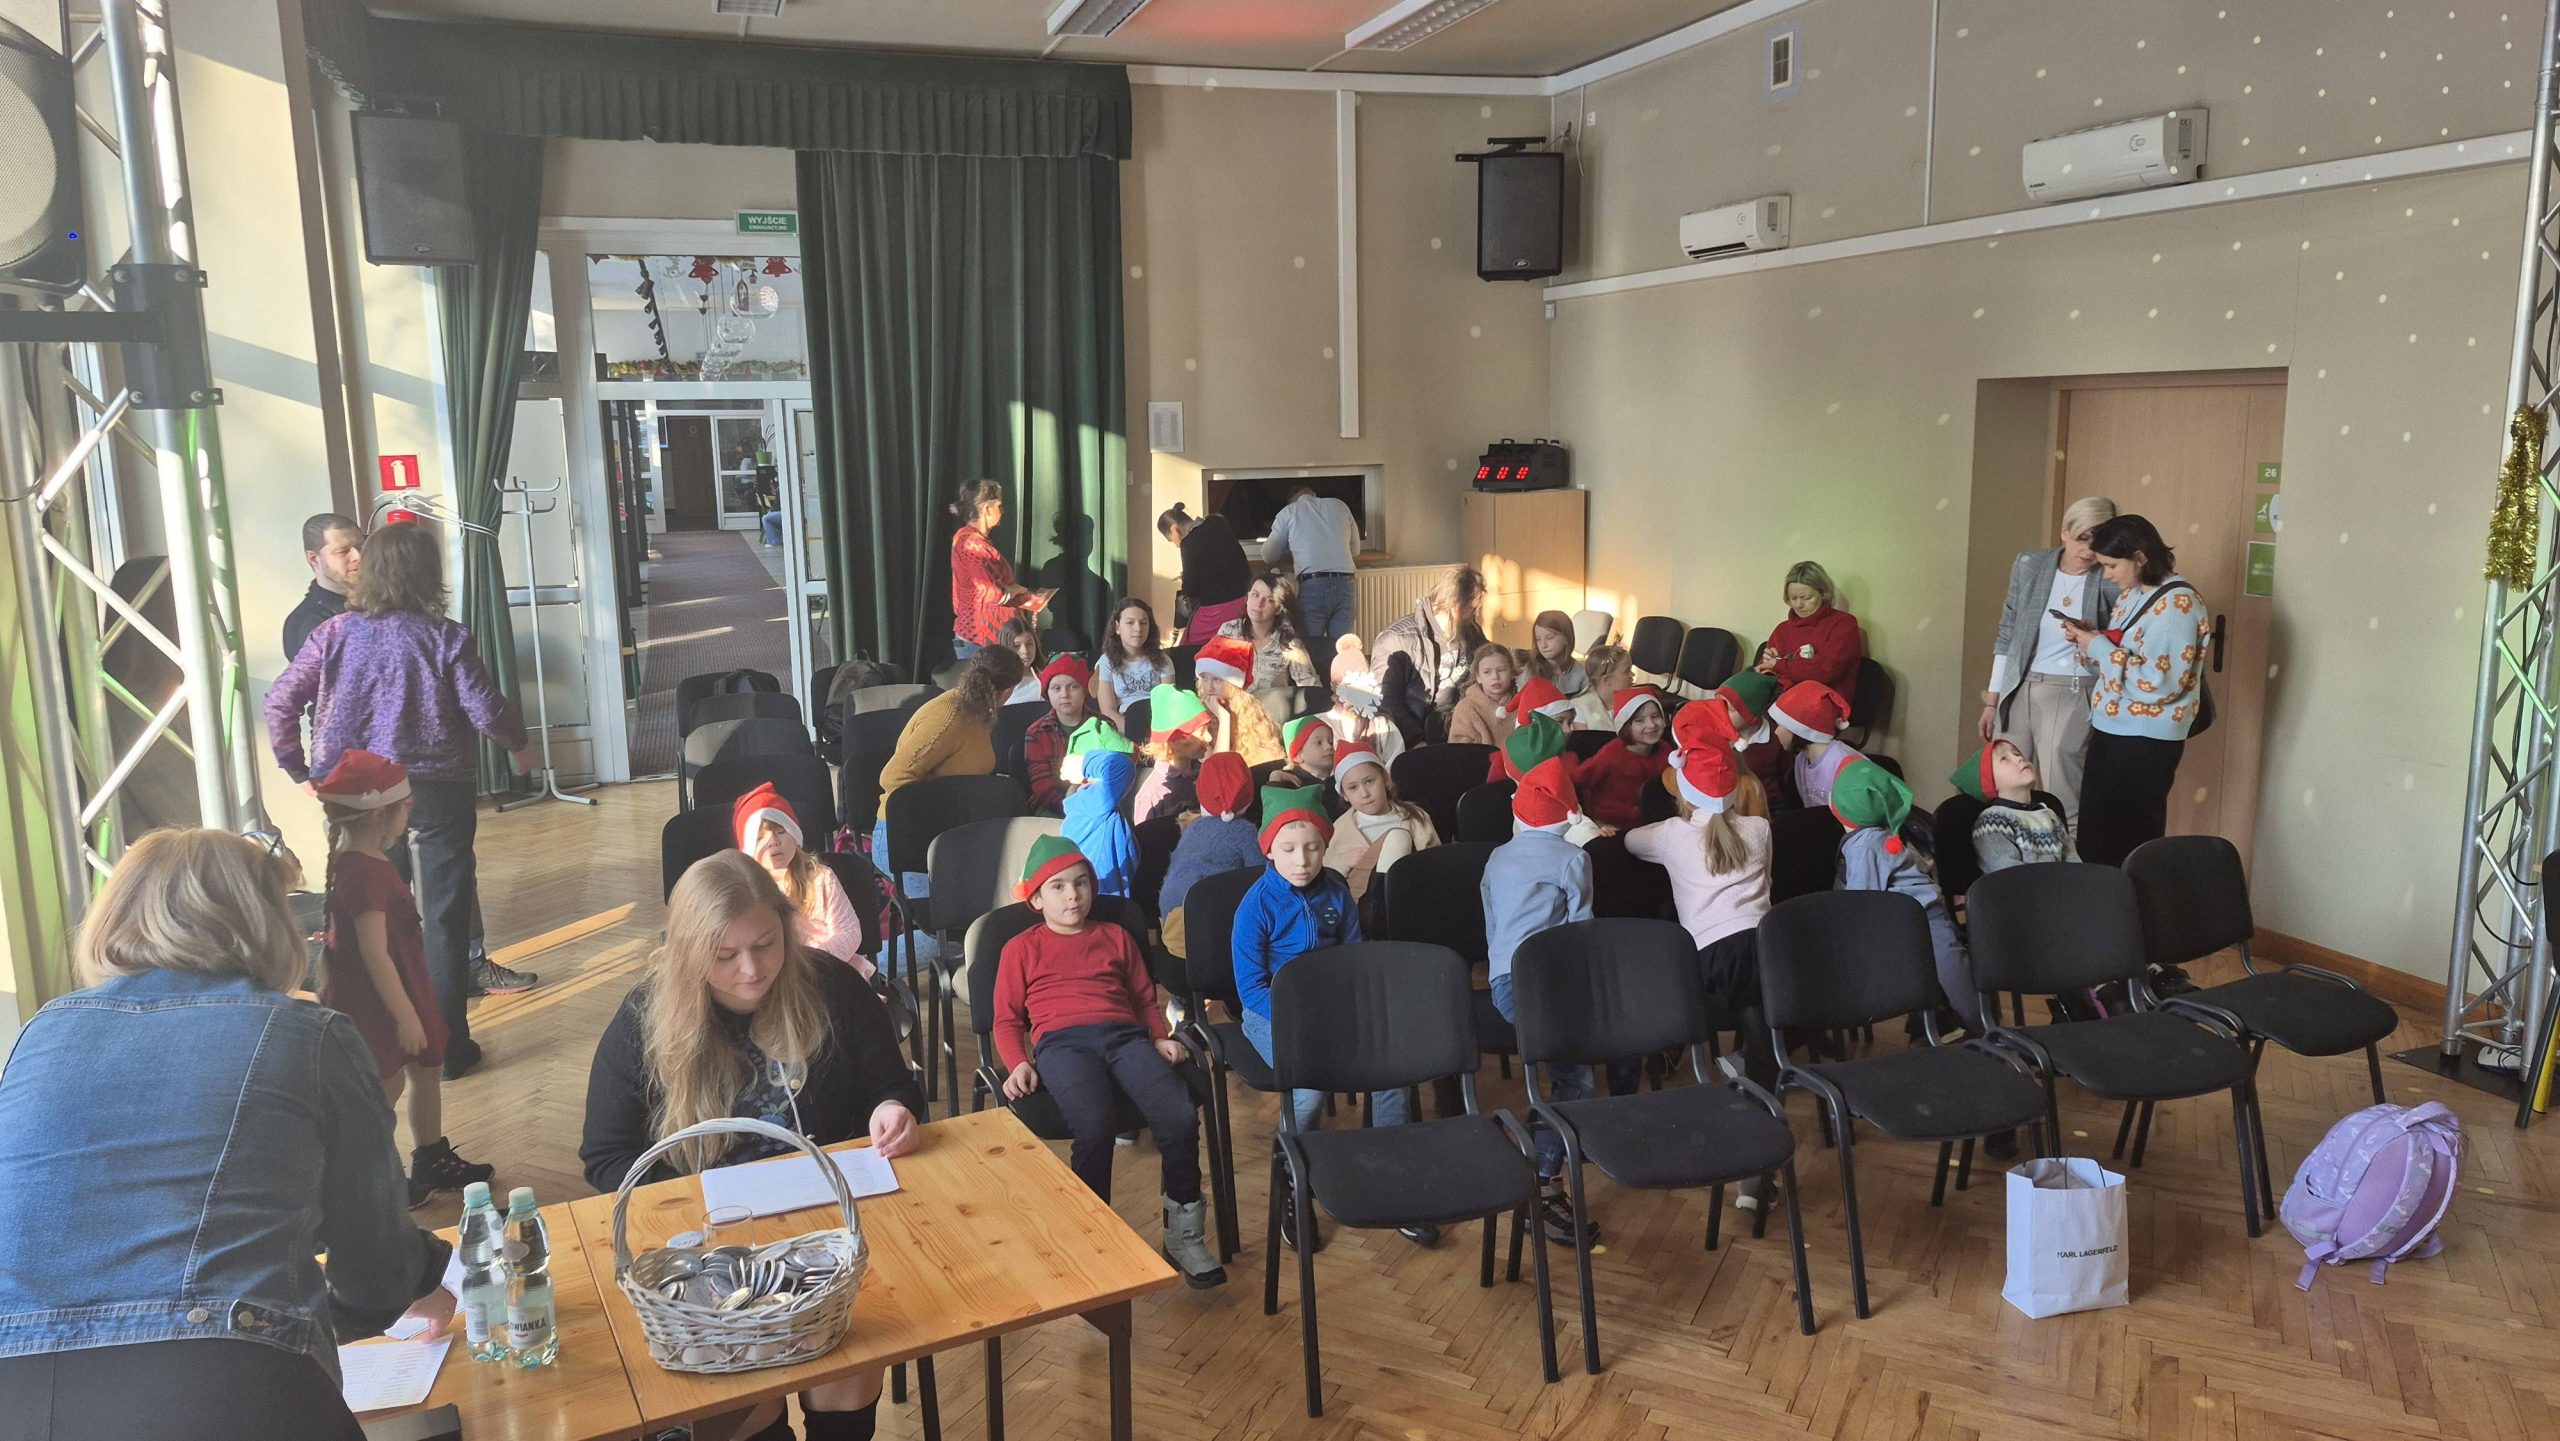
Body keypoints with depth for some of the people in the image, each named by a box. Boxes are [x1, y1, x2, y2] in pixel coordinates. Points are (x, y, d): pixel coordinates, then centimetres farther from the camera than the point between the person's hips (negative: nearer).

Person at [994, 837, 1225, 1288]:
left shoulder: (1116, 937, 31)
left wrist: (1161, 1038, 11)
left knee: (1180, 1115, -27)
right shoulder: (1020, 949, 22)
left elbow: (1146, 998, 31)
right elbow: (1007, 1019, 17)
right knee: (1095, 1125, -36)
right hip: (1061, 1042, -3)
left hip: (1125, 1035, 3)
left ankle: (1185, 1234, -10)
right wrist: (1018, 1063, -2)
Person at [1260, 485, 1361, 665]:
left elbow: (1268, 556, 18)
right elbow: (1355, 551, 27)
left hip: (1313, 586, -3)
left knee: (1310, 648, -1)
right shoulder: (1340, 506, 18)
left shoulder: (1289, 512, 10)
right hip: (1344, 584, 3)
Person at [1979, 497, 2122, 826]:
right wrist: (1992, 700, 8)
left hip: (2073, 694, -3)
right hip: (2018, 689, 3)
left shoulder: (2113, 580, -6)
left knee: (2061, 799, -5)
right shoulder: (2029, 565, 2)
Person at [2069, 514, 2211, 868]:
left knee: (2131, 840, 1)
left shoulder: (2176, 603, -18)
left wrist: (2099, 648, -17)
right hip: (2111, 729, 9)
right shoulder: (2132, 594, 11)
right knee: (2093, 830, 13)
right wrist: (2092, 640, 2)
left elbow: (2157, 683, -24)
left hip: (2145, 741, -9)